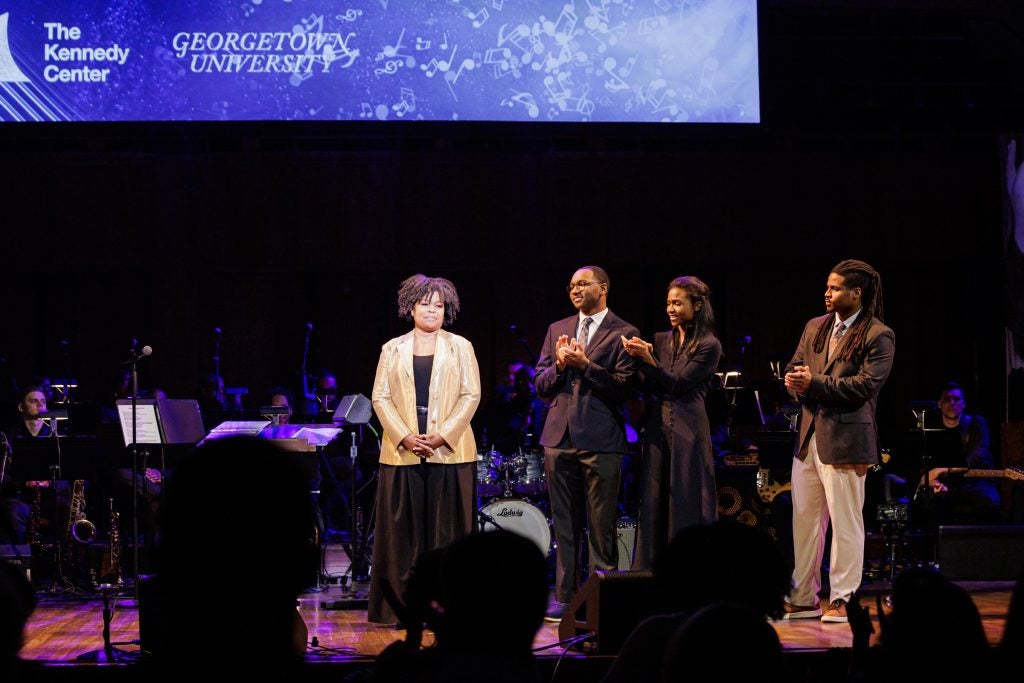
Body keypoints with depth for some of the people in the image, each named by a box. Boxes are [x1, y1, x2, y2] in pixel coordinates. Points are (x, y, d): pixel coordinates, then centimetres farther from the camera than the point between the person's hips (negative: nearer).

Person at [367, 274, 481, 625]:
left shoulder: (460, 347, 8)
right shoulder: (393, 349, 11)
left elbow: (471, 395, 0)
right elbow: (381, 398, 5)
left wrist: (442, 436, -11)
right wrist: (405, 437, -10)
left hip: (449, 452, -1)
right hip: (402, 452, 1)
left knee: (446, 530, -1)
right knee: (403, 531, 0)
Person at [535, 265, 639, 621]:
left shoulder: (624, 334, -2)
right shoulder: (557, 330, 14)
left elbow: (624, 388, -11)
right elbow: (540, 385, 12)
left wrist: (585, 365, -17)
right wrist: (559, 365, -7)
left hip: (600, 440, -5)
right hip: (560, 437, 5)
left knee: (601, 525, -1)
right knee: (564, 524, 10)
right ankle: (565, 596, 15)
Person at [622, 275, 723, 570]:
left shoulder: (709, 346, -3)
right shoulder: (661, 340, 13)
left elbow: (677, 384, -10)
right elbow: (649, 388, 7)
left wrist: (647, 359, -17)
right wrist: (639, 357, -7)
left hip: (688, 432, -5)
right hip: (659, 429, 5)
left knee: (687, 507, -3)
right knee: (654, 506, 4)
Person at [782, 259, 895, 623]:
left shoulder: (878, 336, -6)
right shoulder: (815, 328, 15)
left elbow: (865, 385, -15)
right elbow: (793, 371, 17)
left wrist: (815, 383, -16)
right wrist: (797, 383, -7)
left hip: (846, 439, -7)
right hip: (809, 436, 7)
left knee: (845, 522, -1)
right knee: (804, 520, 10)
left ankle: (842, 600, 6)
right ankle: (803, 599, 18)